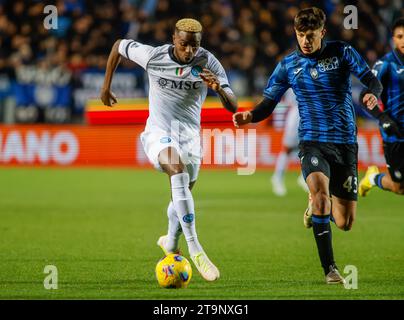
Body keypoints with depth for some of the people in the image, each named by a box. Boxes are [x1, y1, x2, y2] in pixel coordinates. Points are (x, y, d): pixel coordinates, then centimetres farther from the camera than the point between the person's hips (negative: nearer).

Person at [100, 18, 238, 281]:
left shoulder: (208, 63, -12)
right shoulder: (152, 56, -14)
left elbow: (233, 107, -16)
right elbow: (119, 46, 6)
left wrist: (219, 89, -38)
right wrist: (106, 86, 11)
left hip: (190, 136, 3)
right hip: (159, 133, -3)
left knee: (182, 195, 16)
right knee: (178, 169, -33)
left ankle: (171, 243, 50)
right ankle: (195, 248, -40)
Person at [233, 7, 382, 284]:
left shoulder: (342, 52, 2)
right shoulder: (288, 65, 4)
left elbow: (372, 80, -3)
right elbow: (268, 104, 7)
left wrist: (373, 94, -27)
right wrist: (250, 116, -15)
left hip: (345, 142, 1)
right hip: (312, 142, -1)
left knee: (345, 223, 0)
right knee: (320, 189, -33)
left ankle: (317, 206, 39)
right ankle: (330, 269, -27)